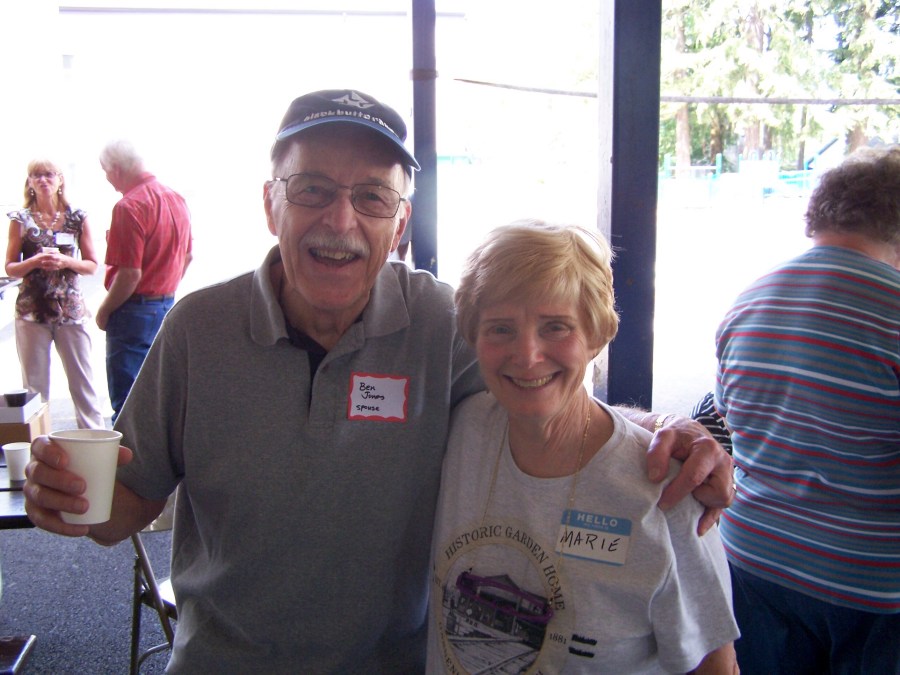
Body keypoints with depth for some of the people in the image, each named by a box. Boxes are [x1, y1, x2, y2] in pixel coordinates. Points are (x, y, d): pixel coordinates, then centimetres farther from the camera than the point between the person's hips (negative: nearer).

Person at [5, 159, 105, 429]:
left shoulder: (77, 218, 4)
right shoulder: (21, 220, 4)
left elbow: (92, 265, 5)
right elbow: (10, 268, 4)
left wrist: (66, 262, -13)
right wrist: (35, 262, -15)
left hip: (71, 310, 0)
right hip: (31, 311, 0)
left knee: (82, 379, 3)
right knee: (34, 382, 5)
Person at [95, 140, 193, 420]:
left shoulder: (129, 206, -19)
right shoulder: (176, 198, 7)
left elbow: (130, 273, -22)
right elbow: (187, 256, 15)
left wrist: (104, 311, -9)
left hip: (135, 311, -8)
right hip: (167, 306, 9)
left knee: (127, 403, 0)